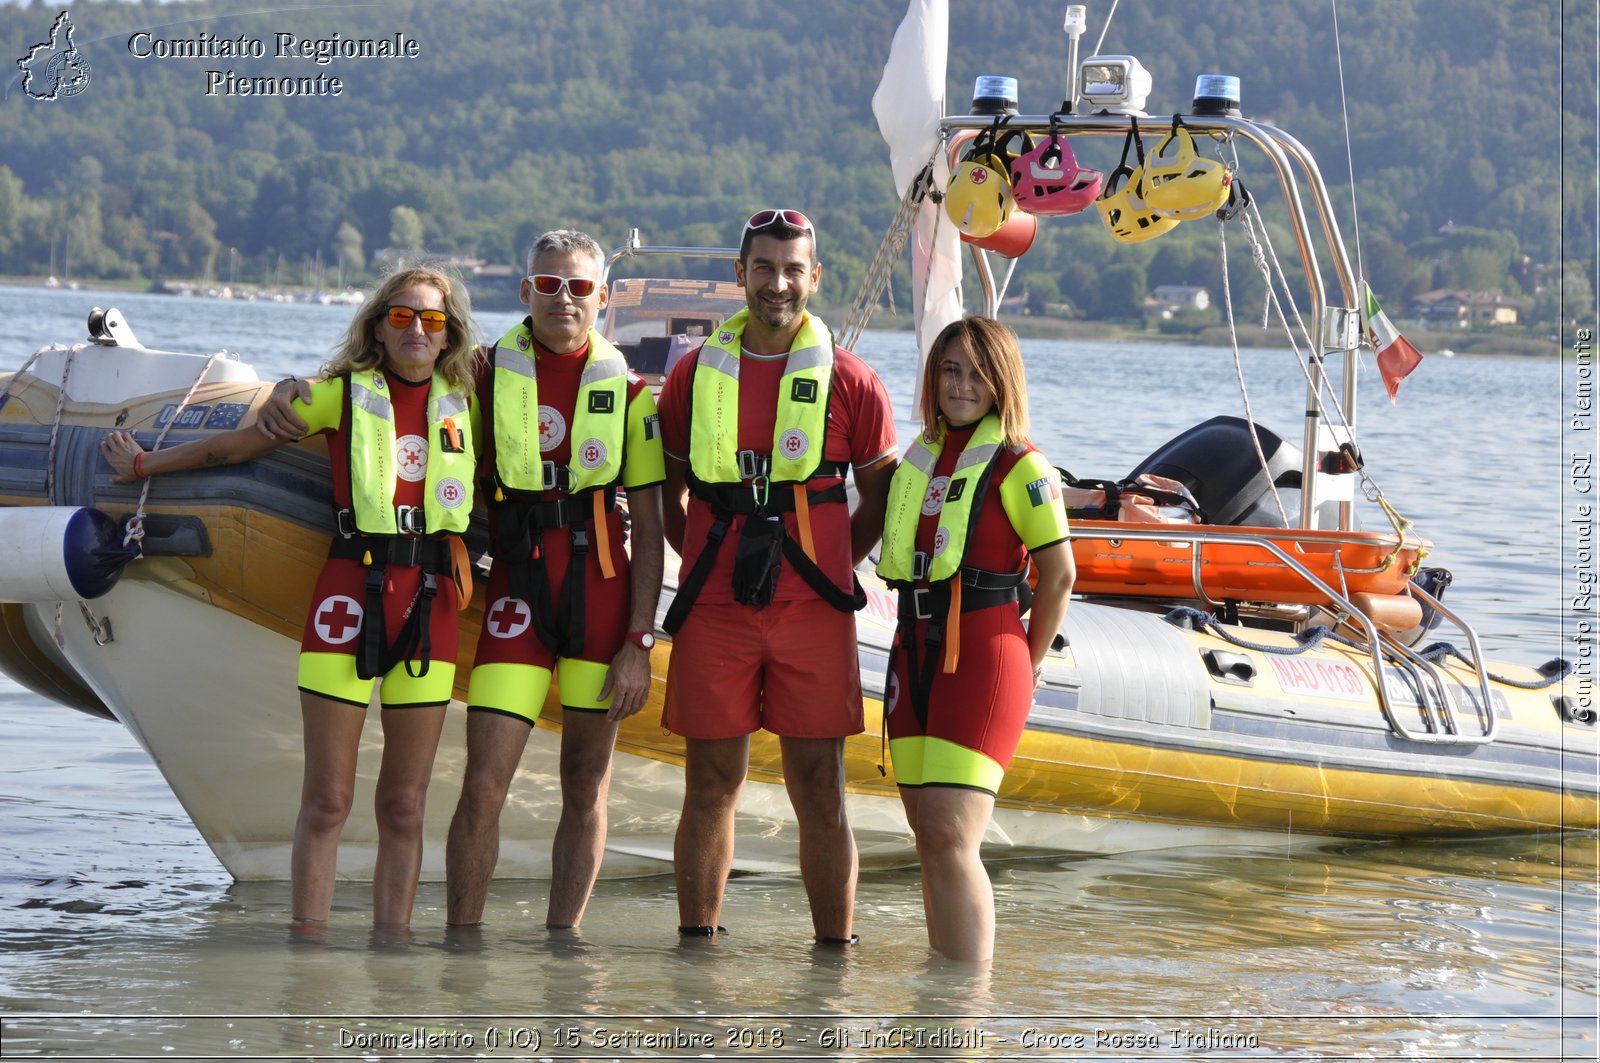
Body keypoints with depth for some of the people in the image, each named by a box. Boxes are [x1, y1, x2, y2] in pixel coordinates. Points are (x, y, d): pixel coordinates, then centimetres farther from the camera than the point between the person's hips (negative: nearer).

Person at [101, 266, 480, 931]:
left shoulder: (462, 404, 12)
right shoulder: (344, 394, 5)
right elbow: (235, 446, 14)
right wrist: (142, 466, 21)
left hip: (429, 601, 2)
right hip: (350, 592, -2)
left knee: (404, 806, 3)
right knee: (327, 801, -4)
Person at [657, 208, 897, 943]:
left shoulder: (848, 381, 2)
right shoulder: (696, 373, 7)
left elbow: (882, 493, 11)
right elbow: (665, 489, 17)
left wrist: (832, 568, 5)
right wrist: (706, 559, 7)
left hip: (811, 609, -1)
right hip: (714, 609, 1)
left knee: (819, 790, 0)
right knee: (711, 785, 5)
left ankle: (835, 950, 5)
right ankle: (696, 942, 12)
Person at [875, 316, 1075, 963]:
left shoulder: (1019, 467, -6)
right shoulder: (918, 459, 15)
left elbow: (1059, 573, -5)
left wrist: (1029, 663, 1)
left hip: (982, 657, -7)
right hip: (915, 654, 7)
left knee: (950, 838, -14)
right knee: (930, 838, 9)